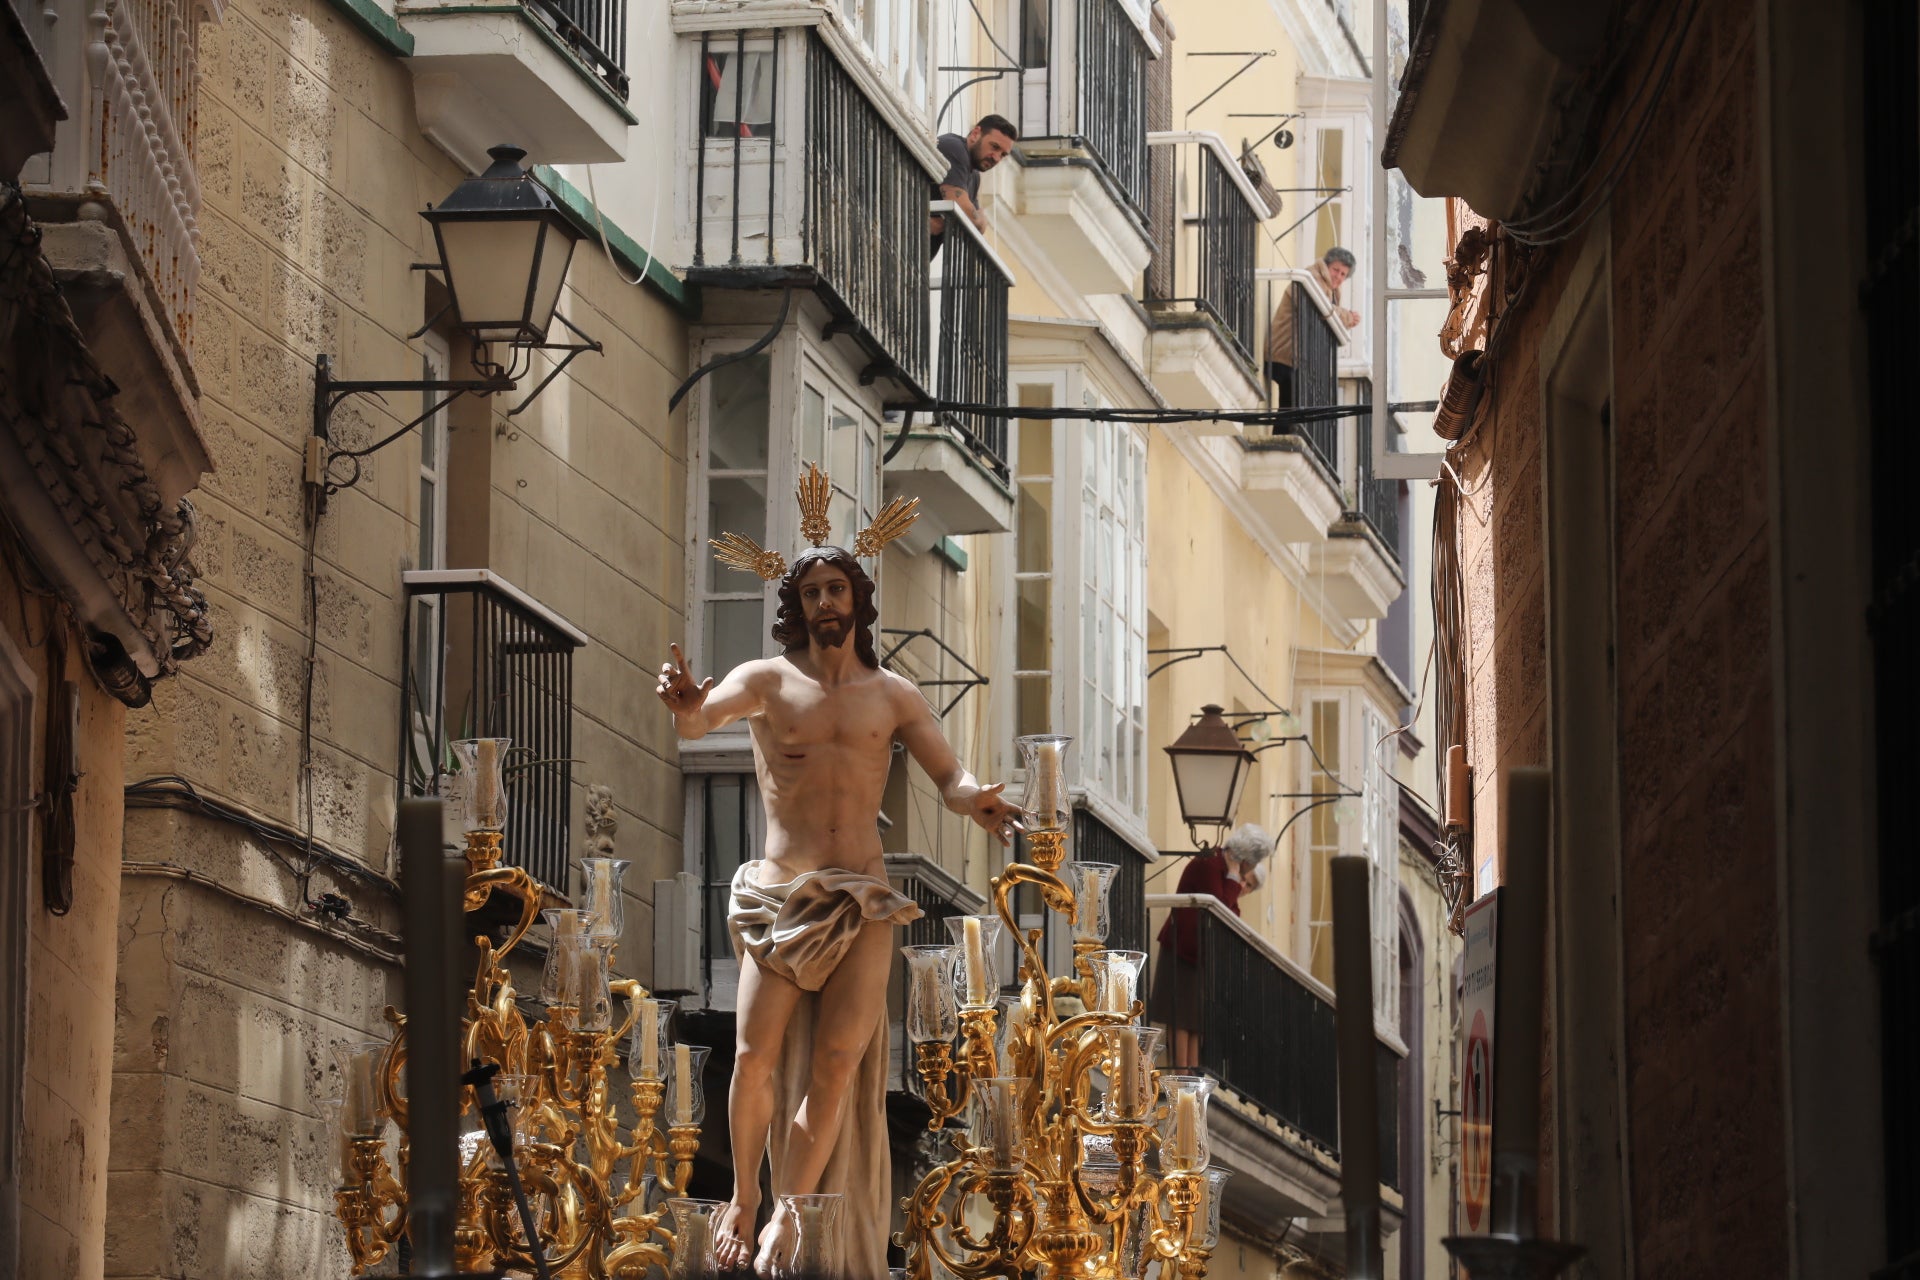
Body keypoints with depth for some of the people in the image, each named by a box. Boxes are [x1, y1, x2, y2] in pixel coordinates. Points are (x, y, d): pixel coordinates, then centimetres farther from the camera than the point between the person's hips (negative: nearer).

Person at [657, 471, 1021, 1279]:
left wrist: (975, 800, -20)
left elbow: (949, 774, 5)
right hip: (779, 894, -1)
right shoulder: (766, 682, 5)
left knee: (838, 1060, -12)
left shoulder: (892, 696, 11)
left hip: (863, 900, 1)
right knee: (757, 1055, -12)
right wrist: (683, 707, -39)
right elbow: (697, 719, -13)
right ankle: (744, 1199, 8)